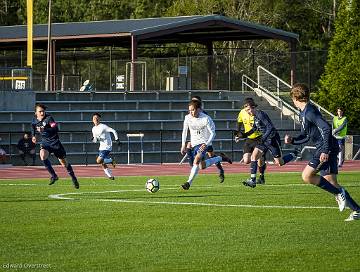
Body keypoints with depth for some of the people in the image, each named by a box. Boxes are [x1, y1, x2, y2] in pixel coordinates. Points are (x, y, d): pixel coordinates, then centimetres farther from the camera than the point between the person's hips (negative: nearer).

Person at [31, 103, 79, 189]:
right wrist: (34, 136, 11)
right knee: (43, 156, -28)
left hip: (55, 142, -4)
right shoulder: (34, 120, -1)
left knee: (64, 162, 6)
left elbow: (56, 129, -32)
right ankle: (53, 176, -17)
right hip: (45, 142, 4)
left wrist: (45, 129, -44)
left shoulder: (49, 118, -19)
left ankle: (73, 178, 28)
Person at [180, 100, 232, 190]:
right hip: (194, 143, 6)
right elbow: (184, 131, 10)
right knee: (202, 166, 8)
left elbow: (212, 133, -12)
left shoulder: (206, 119, -17)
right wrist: (183, 145, 4)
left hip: (204, 143, -6)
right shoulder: (188, 118, -5)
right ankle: (220, 158, 32)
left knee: (197, 160, -28)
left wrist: (206, 144, -25)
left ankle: (189, 183, -28)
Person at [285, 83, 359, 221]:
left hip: (326, 148, -10)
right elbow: (306, 136, 26)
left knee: (307, 176, -16)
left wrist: (325, 150, -27)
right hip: (323, 149, 10)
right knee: (331, 183, 7)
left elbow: (326, 128, -25)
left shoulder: (310, 111, -15)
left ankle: (338, 193, -10)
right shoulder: (303, 113, 18)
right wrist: (292, 140, 8)